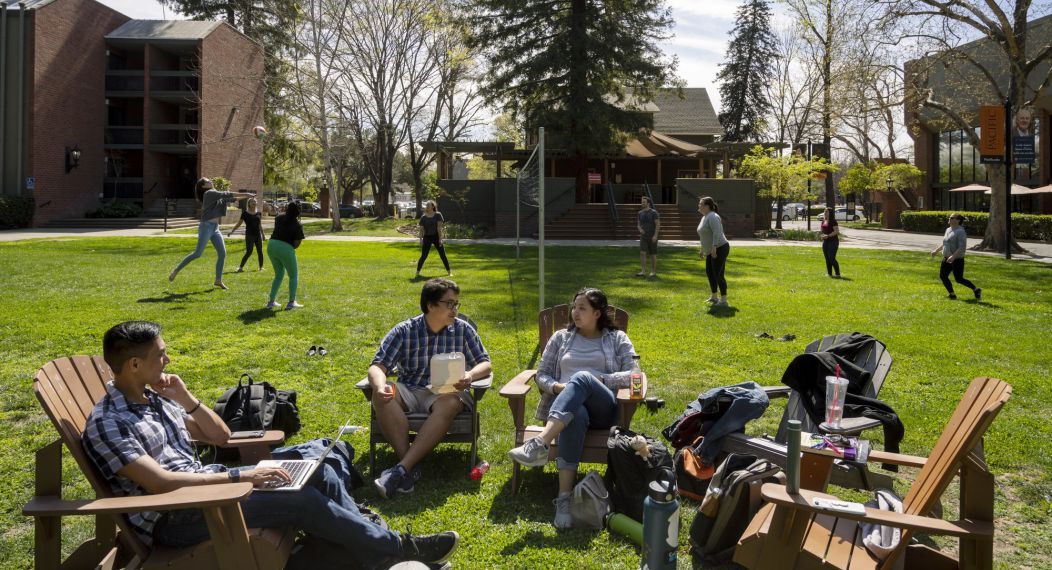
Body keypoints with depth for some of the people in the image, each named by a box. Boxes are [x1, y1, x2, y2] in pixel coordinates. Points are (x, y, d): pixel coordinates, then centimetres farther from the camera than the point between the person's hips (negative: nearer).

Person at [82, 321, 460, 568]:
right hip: (172, 519, -9)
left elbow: (220, 435, 15)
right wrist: (239, 476, -23)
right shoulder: (107, 424, -15)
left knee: (322, 475, -7)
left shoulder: (154, 398, 11)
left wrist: (186, 398, -1)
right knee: (302, 500, -21)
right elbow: (160, 484, -25)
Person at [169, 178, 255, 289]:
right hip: (206, 226, -8)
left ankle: (218, 280, 10)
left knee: (222, 254, 3)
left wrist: (246, 196, 16)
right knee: (197, 253, -10)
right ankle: (176, 270, 2)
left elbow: (231, 199, 22)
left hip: (215, 228, 8)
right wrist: (244, 194, -12)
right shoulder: (209, 193, -6)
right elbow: (226, 195, -13)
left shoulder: (216, 195, 18)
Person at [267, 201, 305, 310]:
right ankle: (291, 302, 3)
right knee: (293, 275, 11)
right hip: (285, 248, -6)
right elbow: (296, 244, -10)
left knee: (279, 274, 22)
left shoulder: (279, 217, 7)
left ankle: (271, 301, 18)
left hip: (271, 246, 6)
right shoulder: (297, 225, -7)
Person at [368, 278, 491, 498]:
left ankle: (401, 469, -39)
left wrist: (470, 375, -18)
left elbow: (485, 364, 6)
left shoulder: (463, 330, 4)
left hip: (446, 391, 0)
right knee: (381, 395, -31)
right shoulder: (404, 331, 1)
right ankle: (410, 468, -34)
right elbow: (378, 365, -5)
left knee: (450, 403, -37)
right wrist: (380, 385, -30)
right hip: (409, 391, 1)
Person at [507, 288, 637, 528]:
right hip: (565, 405, 1)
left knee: (582, 377, -39)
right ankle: (564, 497, -49)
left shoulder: (617, 339, 17)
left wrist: (597, 379, -9)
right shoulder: (561, 337, 23)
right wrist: (557, 386, -4)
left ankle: (540, 444, -56)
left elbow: (633, 375, 4)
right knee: (576, 415, -42)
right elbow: (541, 375, 19)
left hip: (602, 409, -1)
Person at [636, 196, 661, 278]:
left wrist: (655, 235, -22)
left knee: (653, 255, 3)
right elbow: (638, 225, 14)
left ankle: (653, 272, 15)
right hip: (643, 237, 4)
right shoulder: (641, 213, 7)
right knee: (642, 253, -11)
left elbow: (658, 224, -13)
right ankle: (643, 272, -15)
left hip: (652, 237, -4)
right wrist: (640, 229, -9)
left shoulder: (654, 212, -10)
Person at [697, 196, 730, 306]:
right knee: (709, 272, 17)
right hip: (711, 251, 11)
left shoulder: (712, 216, -18)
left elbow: (717, 232, -29)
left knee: (718, 275, -10)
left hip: (719, 249, -11)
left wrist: (714, 247, -34)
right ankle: (714, 297, 28)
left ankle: (723, 301, -6)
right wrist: (703, 249, 25)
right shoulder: (705, 217, 14)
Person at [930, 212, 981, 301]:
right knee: (943, 276, 5)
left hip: (957, 260, -9)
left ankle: (976, 290, 11)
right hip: (947, 259, 9)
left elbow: (962, 247, -23)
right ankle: (952, 294, 14)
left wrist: (953, 256, -31)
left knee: (959, 279, -5)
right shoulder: (948, 230, 10)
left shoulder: (960, 231, -17)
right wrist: (936, 250, 18)